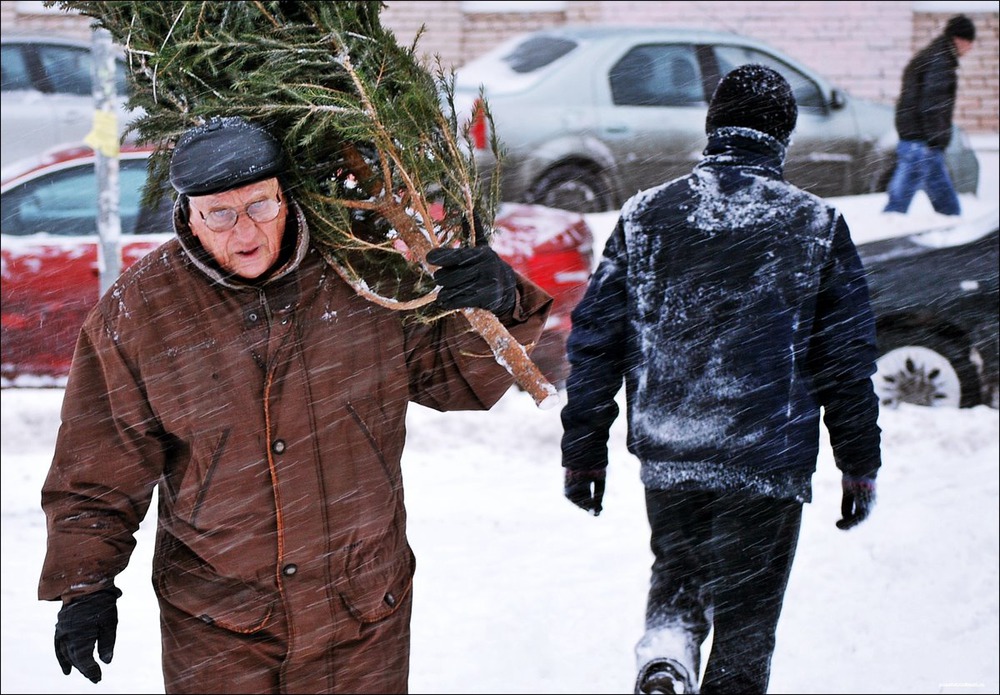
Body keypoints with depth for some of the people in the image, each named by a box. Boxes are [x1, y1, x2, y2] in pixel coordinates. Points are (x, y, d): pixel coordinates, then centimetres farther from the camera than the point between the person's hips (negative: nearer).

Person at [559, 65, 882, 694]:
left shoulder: (645, 215, 2)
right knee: (746, 618, 9)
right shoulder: (818, 226, -3)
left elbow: (595, 341, 3)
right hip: (769, 464, -2)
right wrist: (860, 466, 10)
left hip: (665, 455, 2)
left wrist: (584, 452, 11)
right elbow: (849, 361, 0)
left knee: (676, 574, 24)